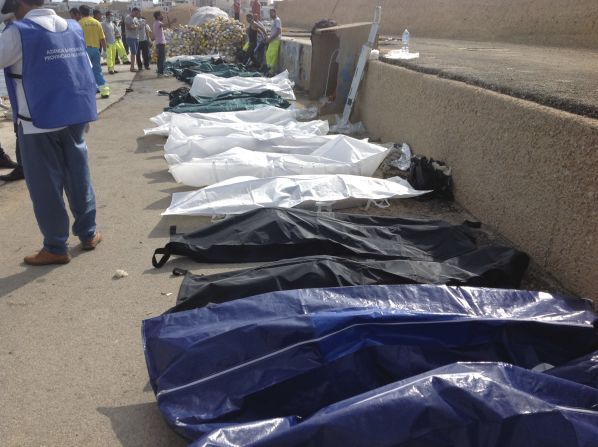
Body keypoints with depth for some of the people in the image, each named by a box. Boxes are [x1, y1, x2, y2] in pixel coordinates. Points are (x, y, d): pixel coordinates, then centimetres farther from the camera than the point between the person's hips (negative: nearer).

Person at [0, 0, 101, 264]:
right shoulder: (74, 28, 8)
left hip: (39, 122, -6)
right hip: (75, 118, 6)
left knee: (45, 186, 4)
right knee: (78, 177, 15)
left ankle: (55, 248, 12)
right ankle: (88, 234, 26)